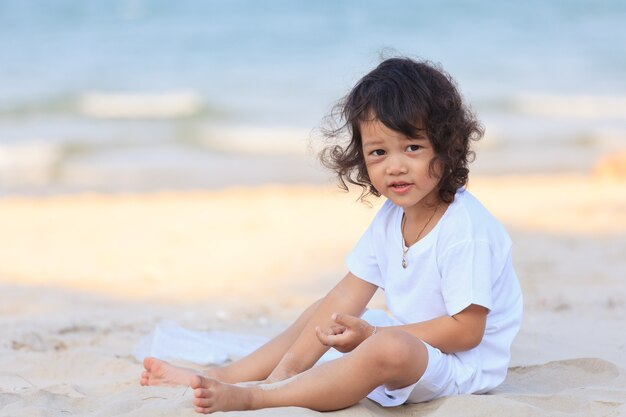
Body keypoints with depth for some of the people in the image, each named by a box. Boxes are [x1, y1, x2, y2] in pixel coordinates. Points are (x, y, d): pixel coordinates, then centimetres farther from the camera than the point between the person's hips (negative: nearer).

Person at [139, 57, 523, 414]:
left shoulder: (465, 230, -24)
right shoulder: (390, 219, 3)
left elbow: (466, 330, -25)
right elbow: (347, 297, 1)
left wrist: (373, 334, -25)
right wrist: (292, 364, -9)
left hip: (461, 364, -10)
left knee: (389, 349, -37)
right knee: (321, 316, 17)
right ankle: (218, 377, 11)